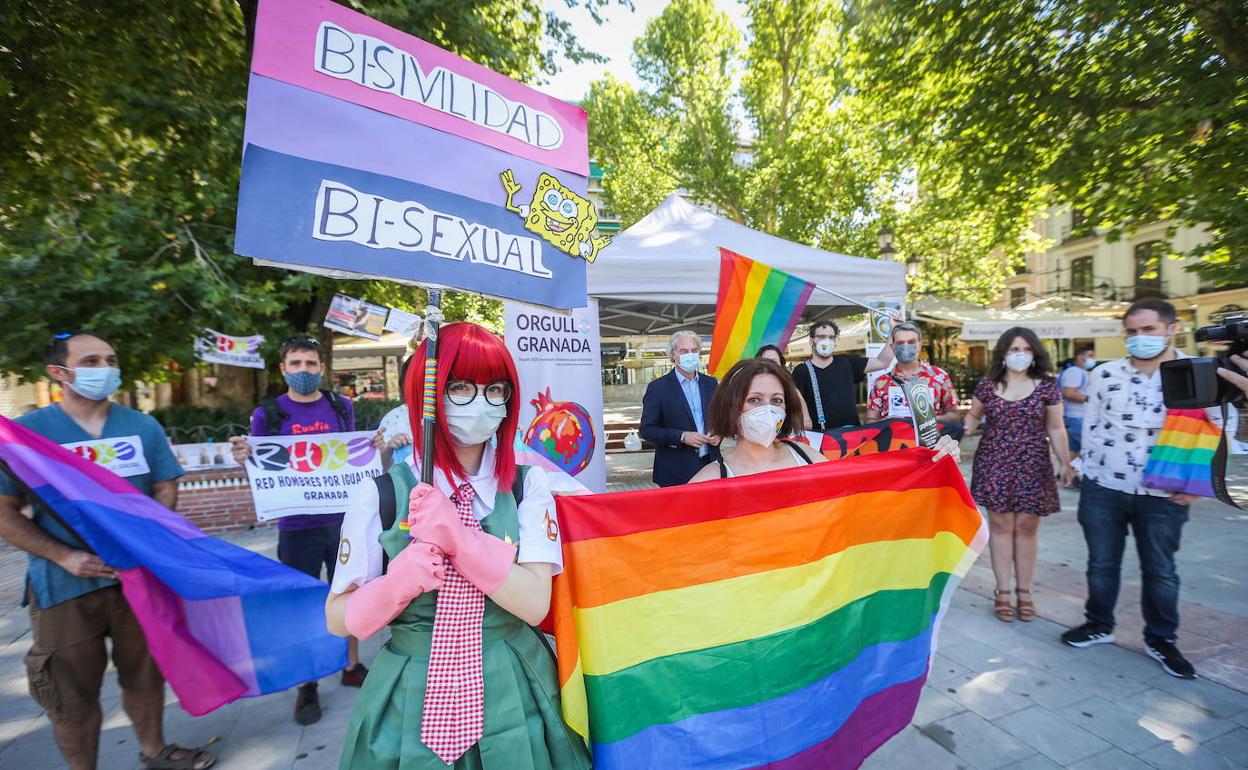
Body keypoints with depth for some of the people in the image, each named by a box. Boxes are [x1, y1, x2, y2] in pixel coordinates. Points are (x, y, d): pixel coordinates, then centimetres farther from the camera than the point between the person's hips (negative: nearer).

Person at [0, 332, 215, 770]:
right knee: (73, 691, 11)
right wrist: (64, 557, -18)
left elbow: (165, 489, 5)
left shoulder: (143, 427, 3)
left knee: (145, 671, 17)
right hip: (65, 585, -2)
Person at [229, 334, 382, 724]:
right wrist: (244, 458, -19)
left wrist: (374, 447, -7)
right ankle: (307, 685, 26)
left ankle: (352, 666, 34)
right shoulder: (267, 414, -2)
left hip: (343, 520, 2)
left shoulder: (342, 407, 4)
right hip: (297, 526, -2)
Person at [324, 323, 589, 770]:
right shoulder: (379, 496, -11)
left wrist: (459, 536, -26)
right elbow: (339, 619, -4)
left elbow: (535, 604, -16)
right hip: (412, 700, 0)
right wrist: (400, 582, -24)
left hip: (512, 696, 1)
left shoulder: (528, 485, -9)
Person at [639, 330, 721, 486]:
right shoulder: (658, 387, -5)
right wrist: (682, 437, -17)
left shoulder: (710, 383, 9)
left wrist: (718, 434, -4)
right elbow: (646, 429, -7)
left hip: (710, 463, 4)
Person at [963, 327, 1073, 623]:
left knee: (1026, 527, 6)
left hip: (1033, 466, 0)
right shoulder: (987, 385, 3)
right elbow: (973, 415, 14)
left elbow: (1056, 429, 5)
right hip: (994, 464, 0)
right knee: (1000, 525, 3)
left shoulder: (1046, 386, 2)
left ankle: (1024, 591, 21)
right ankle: (1002, 592, 13)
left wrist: (1066, 463, 0)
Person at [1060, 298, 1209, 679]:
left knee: (1160, 571, 13)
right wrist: (1094, 477, 1)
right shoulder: (1105, 373, -1)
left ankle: (1161, 640, 31)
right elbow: (1091, 427, 4)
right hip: (1103, 489, 1)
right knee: (1102, 564, 12)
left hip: (1163, 495, 0)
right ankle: (1099, 625, 30)